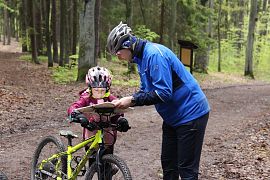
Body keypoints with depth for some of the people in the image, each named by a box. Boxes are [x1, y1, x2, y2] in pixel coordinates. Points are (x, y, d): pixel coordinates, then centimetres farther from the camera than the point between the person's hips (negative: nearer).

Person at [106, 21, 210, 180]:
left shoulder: (154, 53, -23)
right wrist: (126, 101, -4)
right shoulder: (141, 57, 8)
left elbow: (163, 93, -28)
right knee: (168, 164, 14)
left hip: (191, 114, -10)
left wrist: (132, 100, -24)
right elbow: (145, 91, 12)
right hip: (173, 117, 10)